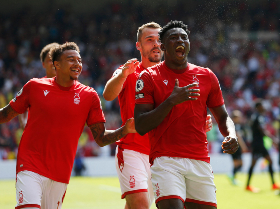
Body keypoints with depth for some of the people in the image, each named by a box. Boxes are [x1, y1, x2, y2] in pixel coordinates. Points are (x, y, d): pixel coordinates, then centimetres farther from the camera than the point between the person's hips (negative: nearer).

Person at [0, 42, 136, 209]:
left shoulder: (89, 96, 4)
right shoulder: (35, 86, 3)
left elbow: (101, 139, 3)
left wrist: (125, 130, -13)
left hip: (60, 174, 2)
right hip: (30, 167, -2)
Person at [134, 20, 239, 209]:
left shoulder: (207, 76, 13)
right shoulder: (148, 77, 2)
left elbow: (223, 117, 21)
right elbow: (140, 127, -6)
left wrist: (231, 136, -1)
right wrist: (171, 101, -17)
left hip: (200, 162, 4)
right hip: (166, 161, -4)